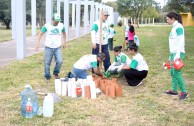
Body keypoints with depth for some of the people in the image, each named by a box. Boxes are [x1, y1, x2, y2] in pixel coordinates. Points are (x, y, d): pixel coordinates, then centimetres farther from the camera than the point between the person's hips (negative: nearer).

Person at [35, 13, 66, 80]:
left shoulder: (61, 25, 1)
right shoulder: (47, 26, -9)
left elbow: (64, 33, 20)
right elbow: (40, 34, -6)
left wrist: (64, 42, 21)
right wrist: (37, 43, -14)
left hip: (57, 48, 2)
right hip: (48, 48, -2)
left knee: (60, 61, -10)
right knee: (47, 63, 3)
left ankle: (56, 73, 16)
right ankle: (47, 76, 21)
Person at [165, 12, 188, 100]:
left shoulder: (178, 27, -11)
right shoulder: (174, 27, 16)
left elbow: (181, 41, -18)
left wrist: (178, 54, -24)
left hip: (178, 53, -9)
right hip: (173, 53, 9)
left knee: (177, 72, -10)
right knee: (173, 72, 10)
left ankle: (184, 92, -4)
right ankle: (174, 90, 18)